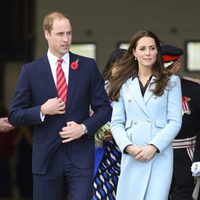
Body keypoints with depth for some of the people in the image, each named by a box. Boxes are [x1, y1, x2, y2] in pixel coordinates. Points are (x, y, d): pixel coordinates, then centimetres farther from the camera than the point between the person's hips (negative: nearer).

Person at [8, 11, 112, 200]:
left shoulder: (88, 66, 5)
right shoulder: (31, 71, 3)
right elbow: (14, 115, 3)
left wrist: (84, 127, -9)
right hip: (46, 158, 0)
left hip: (80, 157, 0)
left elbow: (104, 108, 6)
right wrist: (42, 111, -12)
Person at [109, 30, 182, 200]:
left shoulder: (171, 82, 7)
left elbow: (175, 122, 0)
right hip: (131, 157, 2)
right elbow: (117, 122, 8)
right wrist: (128, 147, -9)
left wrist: (153, 147, -12)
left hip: (160, 156, -2)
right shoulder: (124, 84, 12)